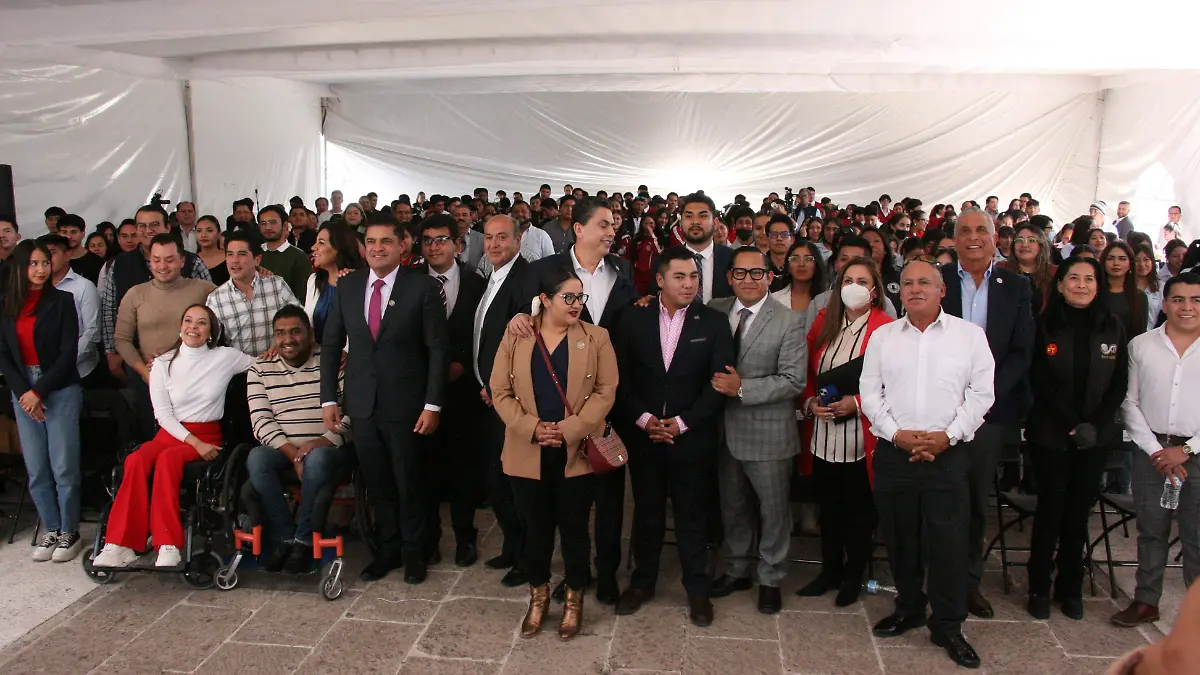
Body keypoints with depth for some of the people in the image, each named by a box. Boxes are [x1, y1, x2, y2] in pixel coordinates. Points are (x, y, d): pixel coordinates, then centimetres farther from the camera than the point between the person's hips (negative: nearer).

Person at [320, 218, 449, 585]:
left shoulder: (422, 287, -8)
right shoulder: (347, 286, 4)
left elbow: (437, 349, -8)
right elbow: (331, 345, 9)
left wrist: (432, 404, -12)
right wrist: (329, 398, 5)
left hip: (406, 403, -3)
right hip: (362, 403, 4)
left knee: (410, 484, 9)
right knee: (377, 484, 13)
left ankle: (413, 551, 27)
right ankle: (388, 549, 30)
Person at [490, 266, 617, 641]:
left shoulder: (596, 338, -1)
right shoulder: (516, 336, 2)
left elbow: (605, 392, -5)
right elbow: (501, 391, 0)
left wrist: (569, 429, -14)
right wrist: (532, 427, -13)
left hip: (577, 452, -1)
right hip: (528, 453, 1)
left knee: (574, 526, 9)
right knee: (536, 526, 12)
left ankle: (574, 598, 28)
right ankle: (538, 594, 33)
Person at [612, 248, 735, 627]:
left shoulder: (714, 323, -2)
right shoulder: (634, 319, 1)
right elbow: (621, 377, 1)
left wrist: (681, 423, -12)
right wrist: (643, 419, -10)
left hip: (692, 436, -1)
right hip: (643, 434, 1)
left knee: (692, 514, 9)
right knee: (646, 510, 13)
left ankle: (697, 589, 24)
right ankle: (642, 582, 30)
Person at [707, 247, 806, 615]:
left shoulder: (790, 321, -10)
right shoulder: (715, 311, 2)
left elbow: (793, 380, -15)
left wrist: (742, 388, -21)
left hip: (769, 433, -4)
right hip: (726, 429, 4)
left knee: (773, 510, 10)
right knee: (732, 508, 19)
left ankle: (770, 579, 29)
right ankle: (737, 570, 38)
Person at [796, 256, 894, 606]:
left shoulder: (886, 328, -8)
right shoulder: (823, 323, 8)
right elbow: (808, 373, 13)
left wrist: (856, 403, -18)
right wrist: (810, 401, -3)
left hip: (861, 439, -4)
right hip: (823, 437, 4)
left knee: (859, 509, 11)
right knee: (828, 508, 16)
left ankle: (854, 575, 28)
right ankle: (830, 570, 33)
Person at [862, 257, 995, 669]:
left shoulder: (970, 335, 2)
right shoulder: (882, 336, 8)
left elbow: (981, 393, 0)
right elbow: (869, 393, 5)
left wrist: (948, 436, -10)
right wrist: (896, 433, -8)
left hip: (948, 453, -2)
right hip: (893, 451, 2)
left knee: (949, 541, 0)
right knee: (899, 537, 12)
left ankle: (948, 626, 16)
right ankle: (908, 609, 31)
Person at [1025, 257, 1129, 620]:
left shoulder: (1113, 328, 5)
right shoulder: (1046, 325, -3)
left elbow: (1119, 385, 4)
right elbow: (1040, 383, -6)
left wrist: (1095, 425, -9)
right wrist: (1073, 424, -14)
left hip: (1096, 436, 2)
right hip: (1051, 434, -2)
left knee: (1080, 510, 8)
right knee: (1050, 509, 2)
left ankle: (1070, 587, 20)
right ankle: (1039, 588, 13)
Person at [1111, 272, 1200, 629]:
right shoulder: (1141, 345, 4)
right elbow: (1130, 403, 3)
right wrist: (1155, 450, -5)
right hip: (1152, 450, 1)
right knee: (1150, 531, 11)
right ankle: (1146, 601, 22)